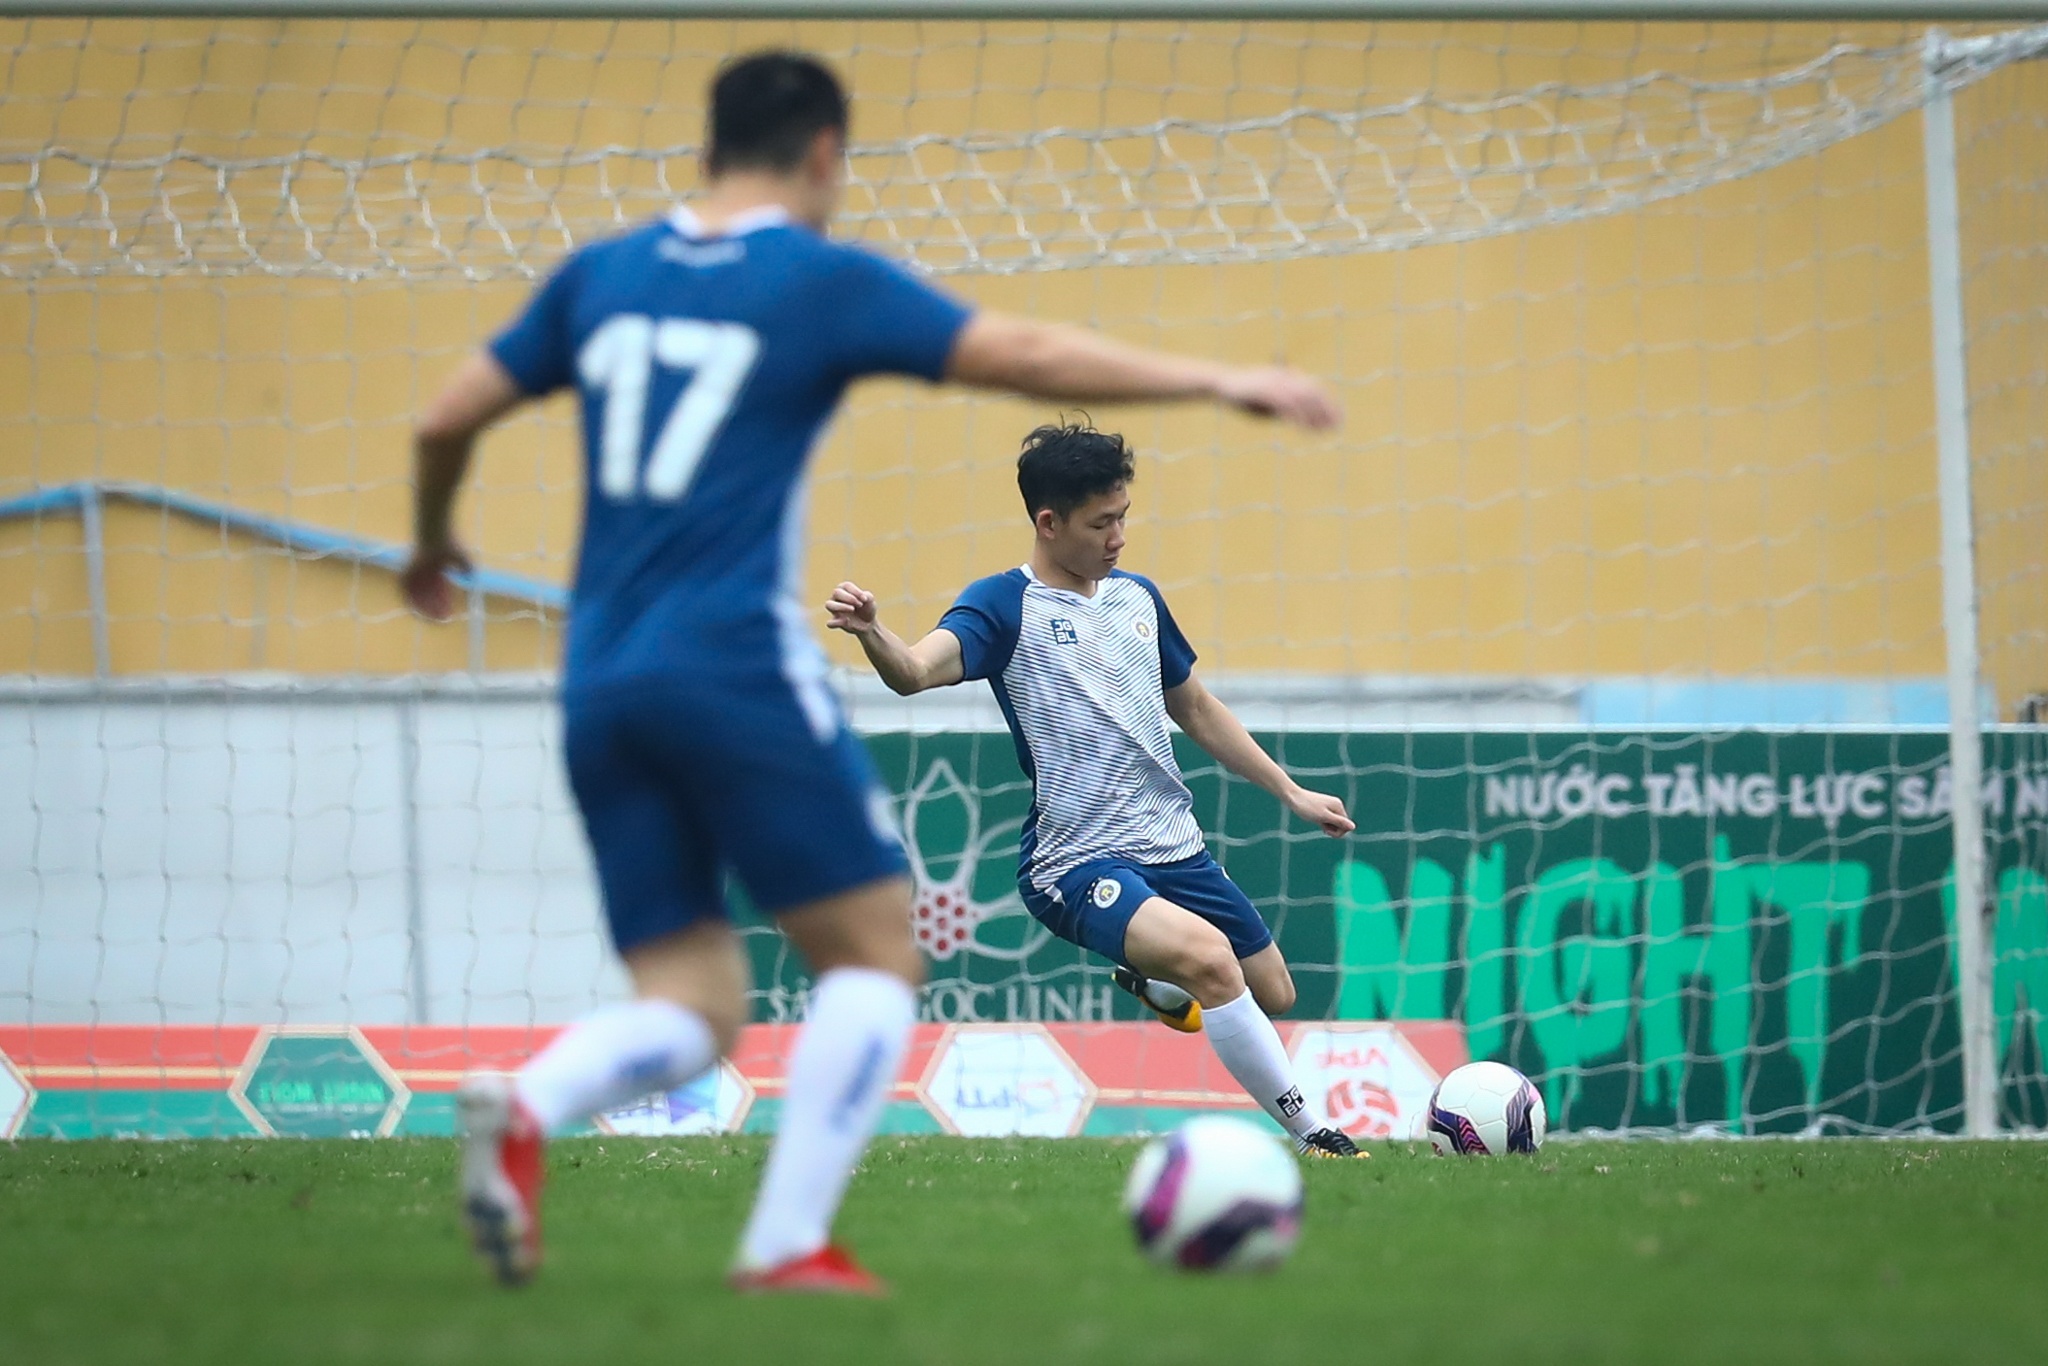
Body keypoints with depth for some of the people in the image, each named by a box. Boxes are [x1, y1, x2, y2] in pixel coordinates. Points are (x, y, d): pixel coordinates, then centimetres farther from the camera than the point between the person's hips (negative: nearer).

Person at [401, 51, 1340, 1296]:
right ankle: (789, 1244, -9)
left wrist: (433, 543, 37)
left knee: (691, 1014, 8)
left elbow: (446, 421, 17)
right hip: (740, 670, -6)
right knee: (875, 955, 5)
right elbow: (1026, 356, -4)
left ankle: (525, 1107, -22)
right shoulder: (822, 282, 0)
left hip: (602, 688, 6)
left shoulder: (602, 277, 14)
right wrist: (1222, 384, 4)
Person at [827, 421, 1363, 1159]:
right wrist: (870, 631, -49)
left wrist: (1291, 792, 25)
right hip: (1077, 863, -7)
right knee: (1208, 954, -32)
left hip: (1174, 847, 7)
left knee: (1273, 994, 15)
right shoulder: (1007, 605, -9)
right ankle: (1312, 1134, -20)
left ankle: (1155, 985, 47)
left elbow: (1195, 709, 25)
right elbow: (915, 670, -27)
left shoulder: (1138, 598, 12)